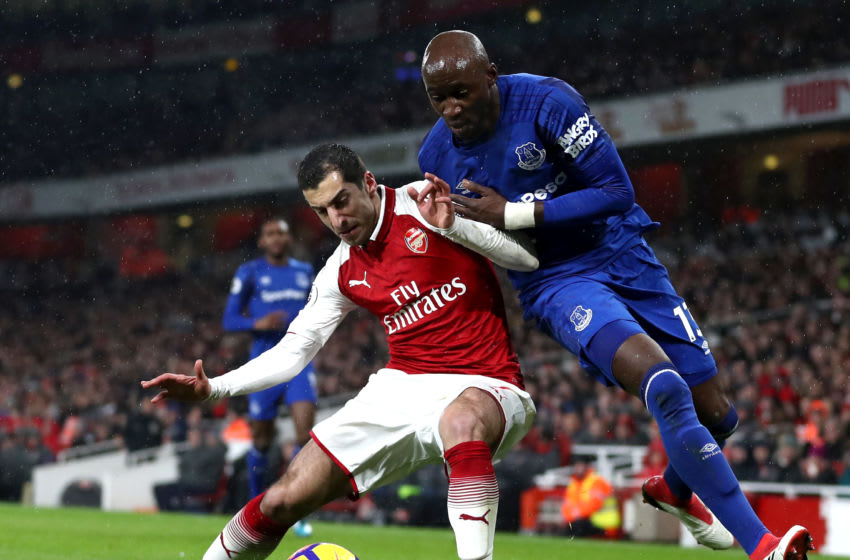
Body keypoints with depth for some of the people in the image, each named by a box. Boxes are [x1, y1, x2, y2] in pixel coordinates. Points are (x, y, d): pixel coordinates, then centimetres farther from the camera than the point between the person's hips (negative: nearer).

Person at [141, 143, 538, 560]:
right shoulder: (342, 274, 8)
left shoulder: (426, 201, -8)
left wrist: (451, 226, -24)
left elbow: (530, 257, -9)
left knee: (463, 420, -44)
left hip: (482, 386, -5)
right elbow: (292, 353, 15)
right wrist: (212, 388, 1)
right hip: (403, 385, 5)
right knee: (284, 500, -2)